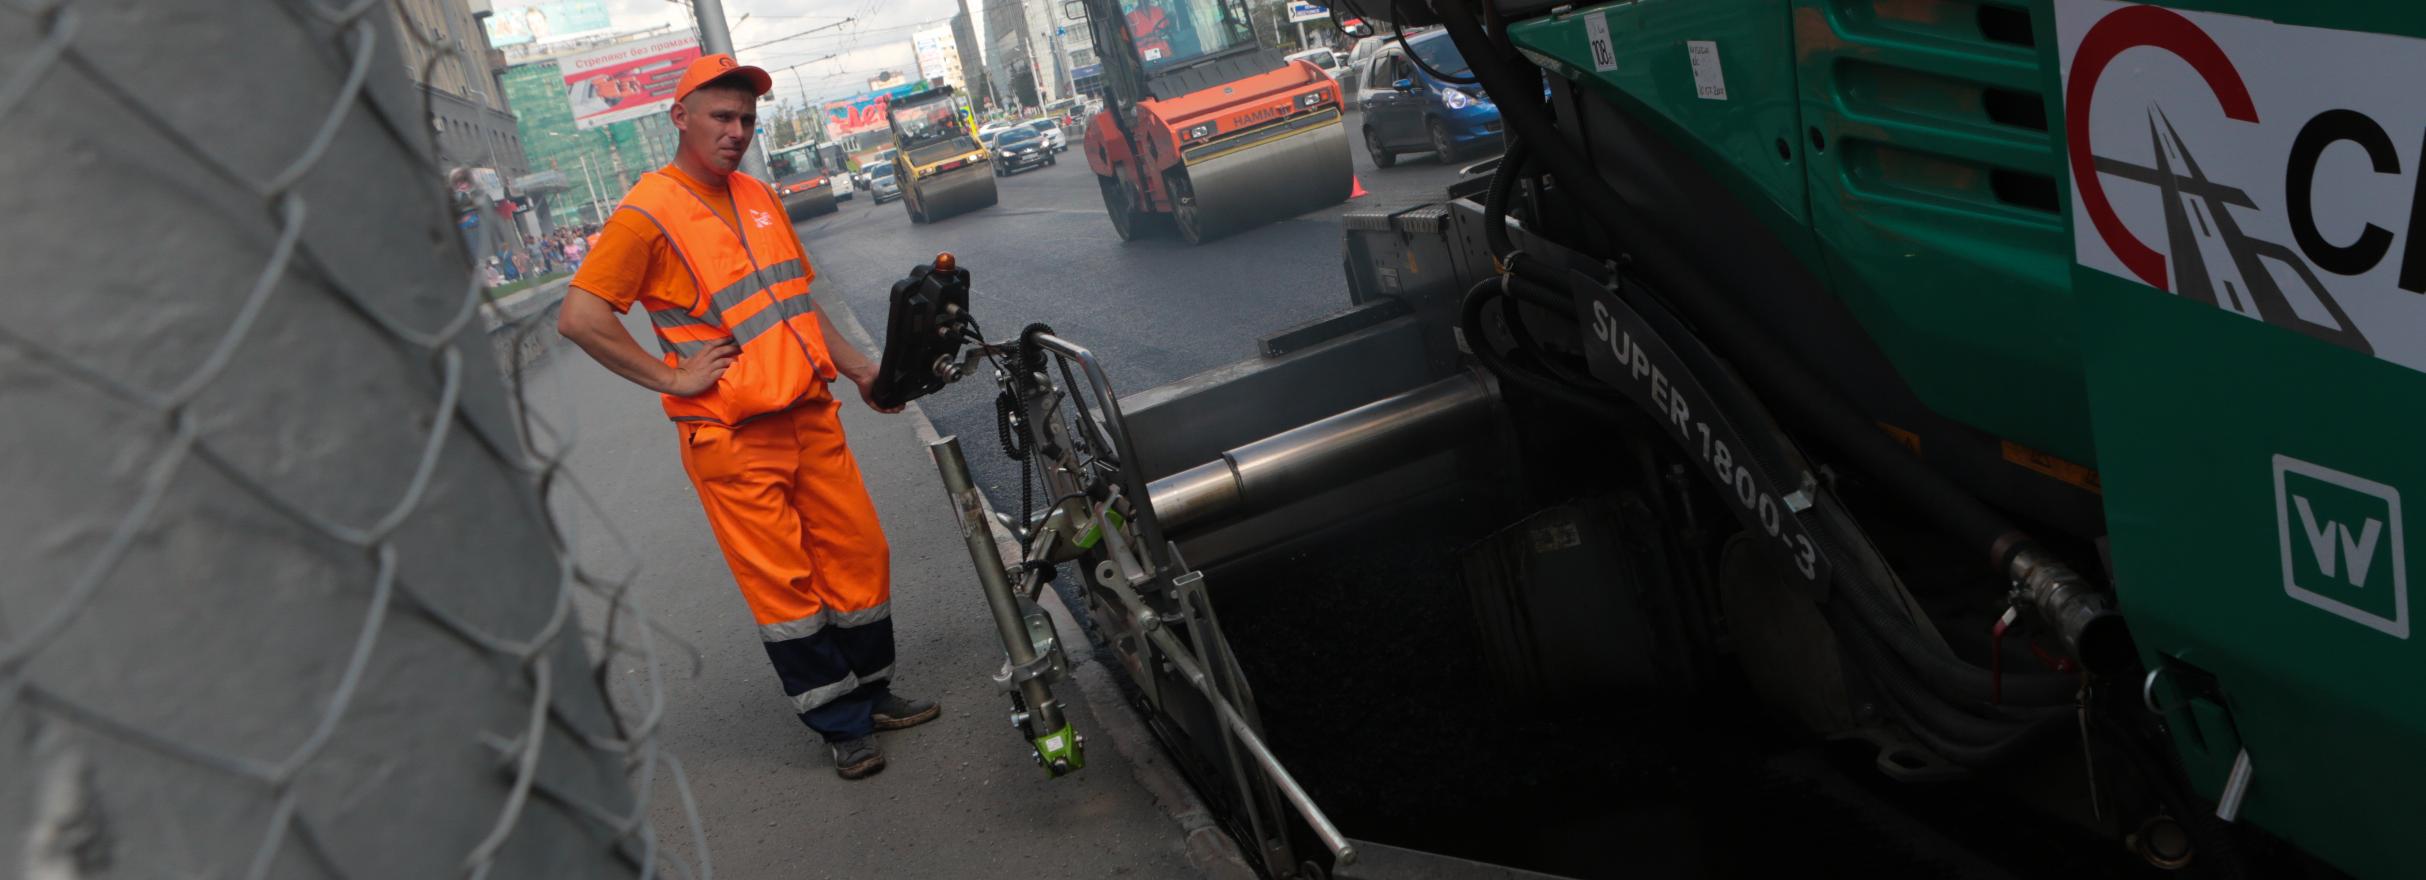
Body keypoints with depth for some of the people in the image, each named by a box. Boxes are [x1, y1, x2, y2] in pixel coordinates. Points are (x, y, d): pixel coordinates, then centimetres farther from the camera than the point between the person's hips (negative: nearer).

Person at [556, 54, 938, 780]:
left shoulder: (759, 199, 12)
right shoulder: (648, 214, -11)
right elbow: (579, 318, -16)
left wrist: (857, 369, 14)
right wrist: (671, 378, -15)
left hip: (811, 416, 7)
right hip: (733, 440, -7)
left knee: (860, 555, 11)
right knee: (783, 583, 1)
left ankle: (873, 692, 28)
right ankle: (841, 726, 14)